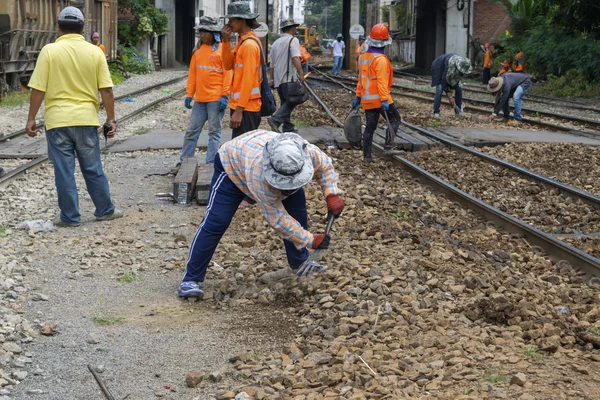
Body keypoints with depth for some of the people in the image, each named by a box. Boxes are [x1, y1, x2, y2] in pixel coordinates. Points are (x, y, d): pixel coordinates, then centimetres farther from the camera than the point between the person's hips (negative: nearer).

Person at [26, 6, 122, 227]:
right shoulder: (95, 52, 1)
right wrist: (111, 119, 6)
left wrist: (31, 118, 1)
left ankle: (70, 217, 9)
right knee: (93, 169, 13)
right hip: (86, 118, 2)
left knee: (64, 171, 4)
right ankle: (105, 210, 21)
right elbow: (106, 90, -1)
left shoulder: (49, 51, -5)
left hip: (58, 120, -2)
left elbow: (38, 89, -7)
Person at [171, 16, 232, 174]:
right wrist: (189, 94, 8)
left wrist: (224, 96, -14)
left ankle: (211, 164, 3)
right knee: (191, 131, 8)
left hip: (216, 99, -6)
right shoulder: (198, 50, 12)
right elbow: (192, 73, 13)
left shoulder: (223, 49, -4)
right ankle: (183, 162, 14)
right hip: (200, 99, 6)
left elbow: (227, 74, -8)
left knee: (214, 132, 0)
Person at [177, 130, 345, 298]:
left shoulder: (308, 152, -35)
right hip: (232, 165, -6)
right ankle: (191, 279, -13)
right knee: (215, 223, -18)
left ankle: (299, 261, 22)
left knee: (297, 209, 1)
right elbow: (277, 219, -36)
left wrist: (332, 194, -22)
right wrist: (310, 240, -31)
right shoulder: (260, 176, -47)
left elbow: (324, 165, -8)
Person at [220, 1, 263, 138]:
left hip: (246, 107, -10)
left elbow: (248, 80, -21)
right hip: (242, 105, 10)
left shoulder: (249, 44, -17)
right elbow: (228, 65, 12)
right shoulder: (243, 41, 14)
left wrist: (239, 110, -22)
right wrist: (226, 41, 0)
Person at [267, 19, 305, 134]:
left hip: (278, 78, 8)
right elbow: (295, 58, -20)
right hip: (289, 78, -8)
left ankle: (288, 127, 17)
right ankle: (275, 119, -23)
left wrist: (272, 79, 27)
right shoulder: (293, 40, -4)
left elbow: (271, 64, 21)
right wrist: (301, 73, -23)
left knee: (285, 102, 15)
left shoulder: (276, 43, 18)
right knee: (291, 101, -7)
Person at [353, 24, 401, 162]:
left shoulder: (363, 57, 11)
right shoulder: (380, 59, -15)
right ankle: (387, 146, -2)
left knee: (370, 126, 11)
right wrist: (384, 99, -22)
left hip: (367, 100, 7)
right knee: (395, 119, 9)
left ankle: (367, 155, 9)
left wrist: (358, 96, 22)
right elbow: (381, 80, -21)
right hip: (379, 98, -7)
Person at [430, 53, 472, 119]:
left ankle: (458, 111, 2)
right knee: (439, 89, -20)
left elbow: (457, 79, -10)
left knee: (459, 88, -6)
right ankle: (436, 112, -13)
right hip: (439, 69, -6)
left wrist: (451, 89, -16)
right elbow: (444, 80, -38)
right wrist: (450, 97, -36)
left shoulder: (463, 65, -25)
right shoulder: (451, 64, -43)